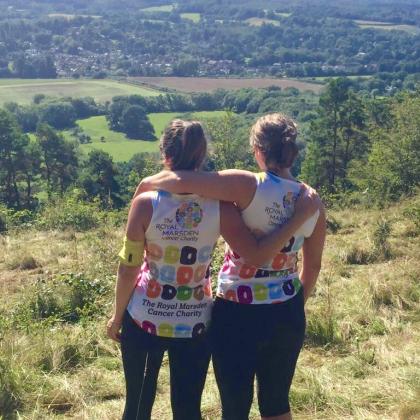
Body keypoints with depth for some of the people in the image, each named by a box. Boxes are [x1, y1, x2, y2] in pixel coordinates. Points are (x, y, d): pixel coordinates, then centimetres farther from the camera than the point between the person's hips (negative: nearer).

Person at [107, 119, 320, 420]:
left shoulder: (145, 203, -15)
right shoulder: (219, 208, -14)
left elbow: (129, 269, -9)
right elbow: (256, 256, -21)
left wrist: (117, 317, 6)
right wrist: (302, 215, -14)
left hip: (144, 319, 0)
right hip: (194, 325, 1)